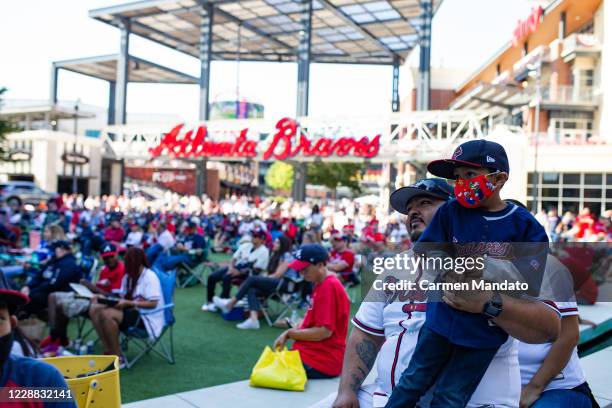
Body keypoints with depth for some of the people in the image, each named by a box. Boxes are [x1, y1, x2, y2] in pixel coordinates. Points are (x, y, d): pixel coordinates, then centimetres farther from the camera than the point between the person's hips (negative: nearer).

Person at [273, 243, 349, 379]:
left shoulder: (329, 286, -17)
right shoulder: (321, 284, 13)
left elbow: (325, 331, -20)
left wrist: (291, 334, -8)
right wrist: (288, 333, 2)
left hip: (322, 360, -10)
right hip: (314, 352, 10)